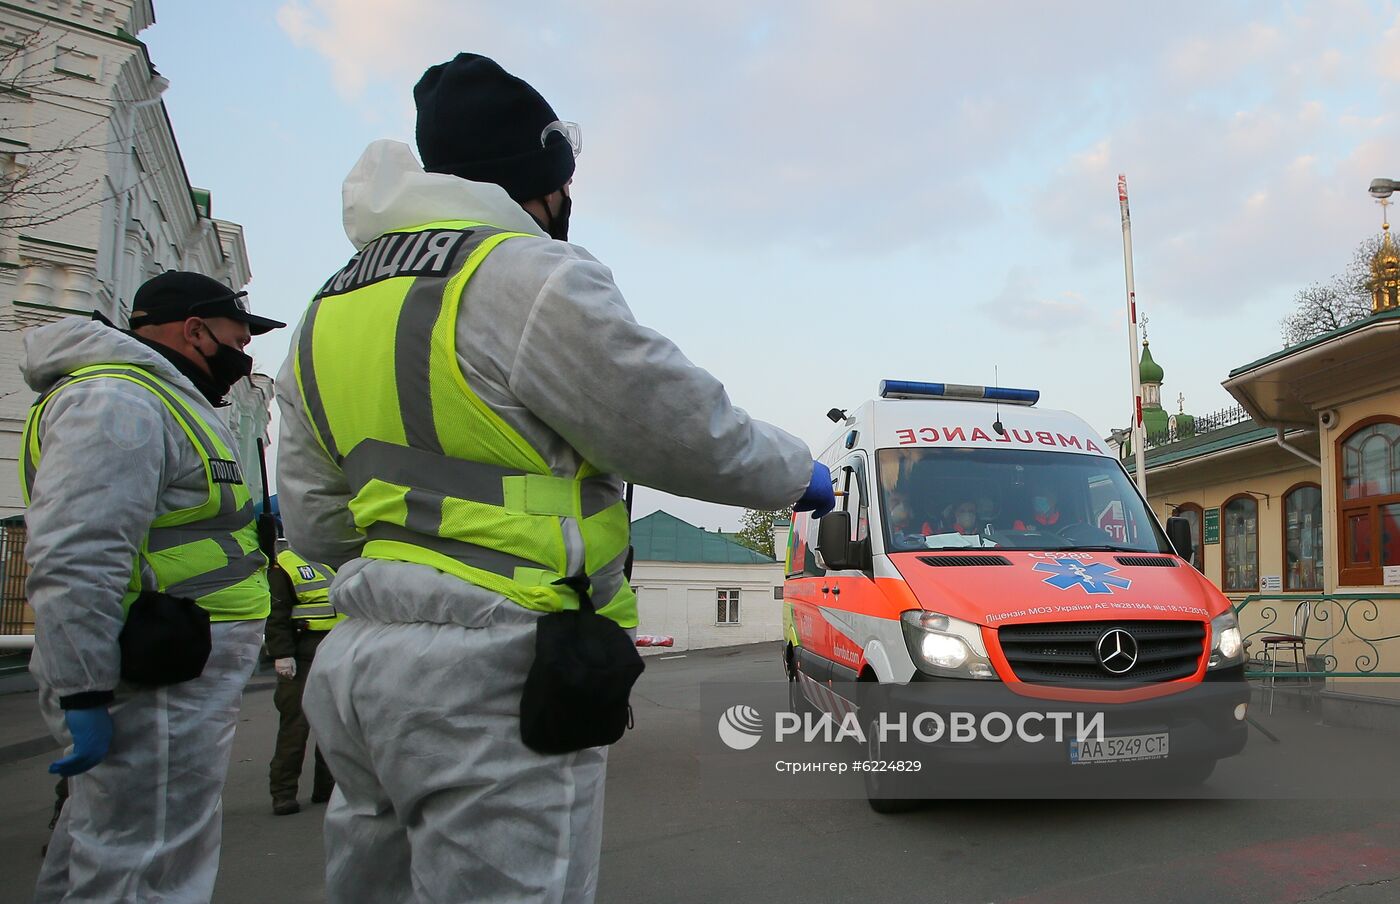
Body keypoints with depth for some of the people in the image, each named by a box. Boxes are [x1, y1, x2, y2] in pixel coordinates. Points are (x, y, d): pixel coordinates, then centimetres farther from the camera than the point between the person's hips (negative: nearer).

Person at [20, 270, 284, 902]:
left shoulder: (148, 401, 21)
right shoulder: (116, 401, -15)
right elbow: (74, 561, -24)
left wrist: (250, 516, 19)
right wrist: (84, 695, -25)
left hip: (170, 679, 11)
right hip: (155, 698, -11)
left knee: (95, 853, 21)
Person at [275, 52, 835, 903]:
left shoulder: (327, 313, 15)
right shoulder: (534, 279, -12)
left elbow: (316, 522, 17)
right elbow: (685, 428, -8)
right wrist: (798, 473, 10)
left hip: (355, 659, 9)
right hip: (489, 679, -9)